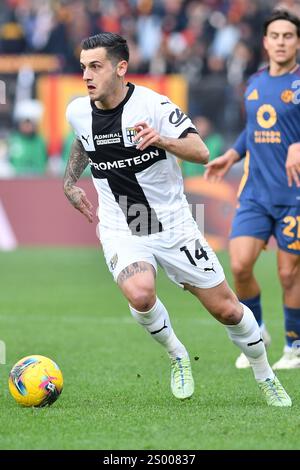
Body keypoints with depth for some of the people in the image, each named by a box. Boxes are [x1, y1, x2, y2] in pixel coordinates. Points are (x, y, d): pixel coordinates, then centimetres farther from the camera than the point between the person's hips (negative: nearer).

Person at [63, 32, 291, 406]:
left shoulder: (152, 105, -16)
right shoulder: (77, 112, -1)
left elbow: (201, 152, -22)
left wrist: (162, 140, -38)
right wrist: (69, 182, 18)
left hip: (172, 225, -2)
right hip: (121, 230, 2)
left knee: (225, 308, 2)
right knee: (140, 294, -30)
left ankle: (265, 377, 27)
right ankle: (177, 357, -1)